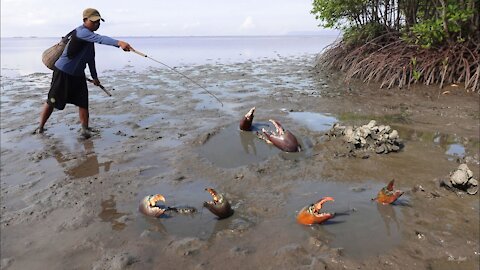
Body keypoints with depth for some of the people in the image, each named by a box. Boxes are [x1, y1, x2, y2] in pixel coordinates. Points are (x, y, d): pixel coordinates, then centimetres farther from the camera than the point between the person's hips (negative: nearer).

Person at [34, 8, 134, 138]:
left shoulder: (90, 36, 7)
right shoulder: (81, 32, -22)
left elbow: (90, 58, 18)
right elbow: (99, 38, -43)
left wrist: (94, 76, 21)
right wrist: (119, 43, -57)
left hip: (78, 75, 8)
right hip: (63, 72, -7)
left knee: (83, 102, -2)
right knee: (52, 101, 6)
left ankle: (85, 129, 6)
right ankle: (40, 127, 23)